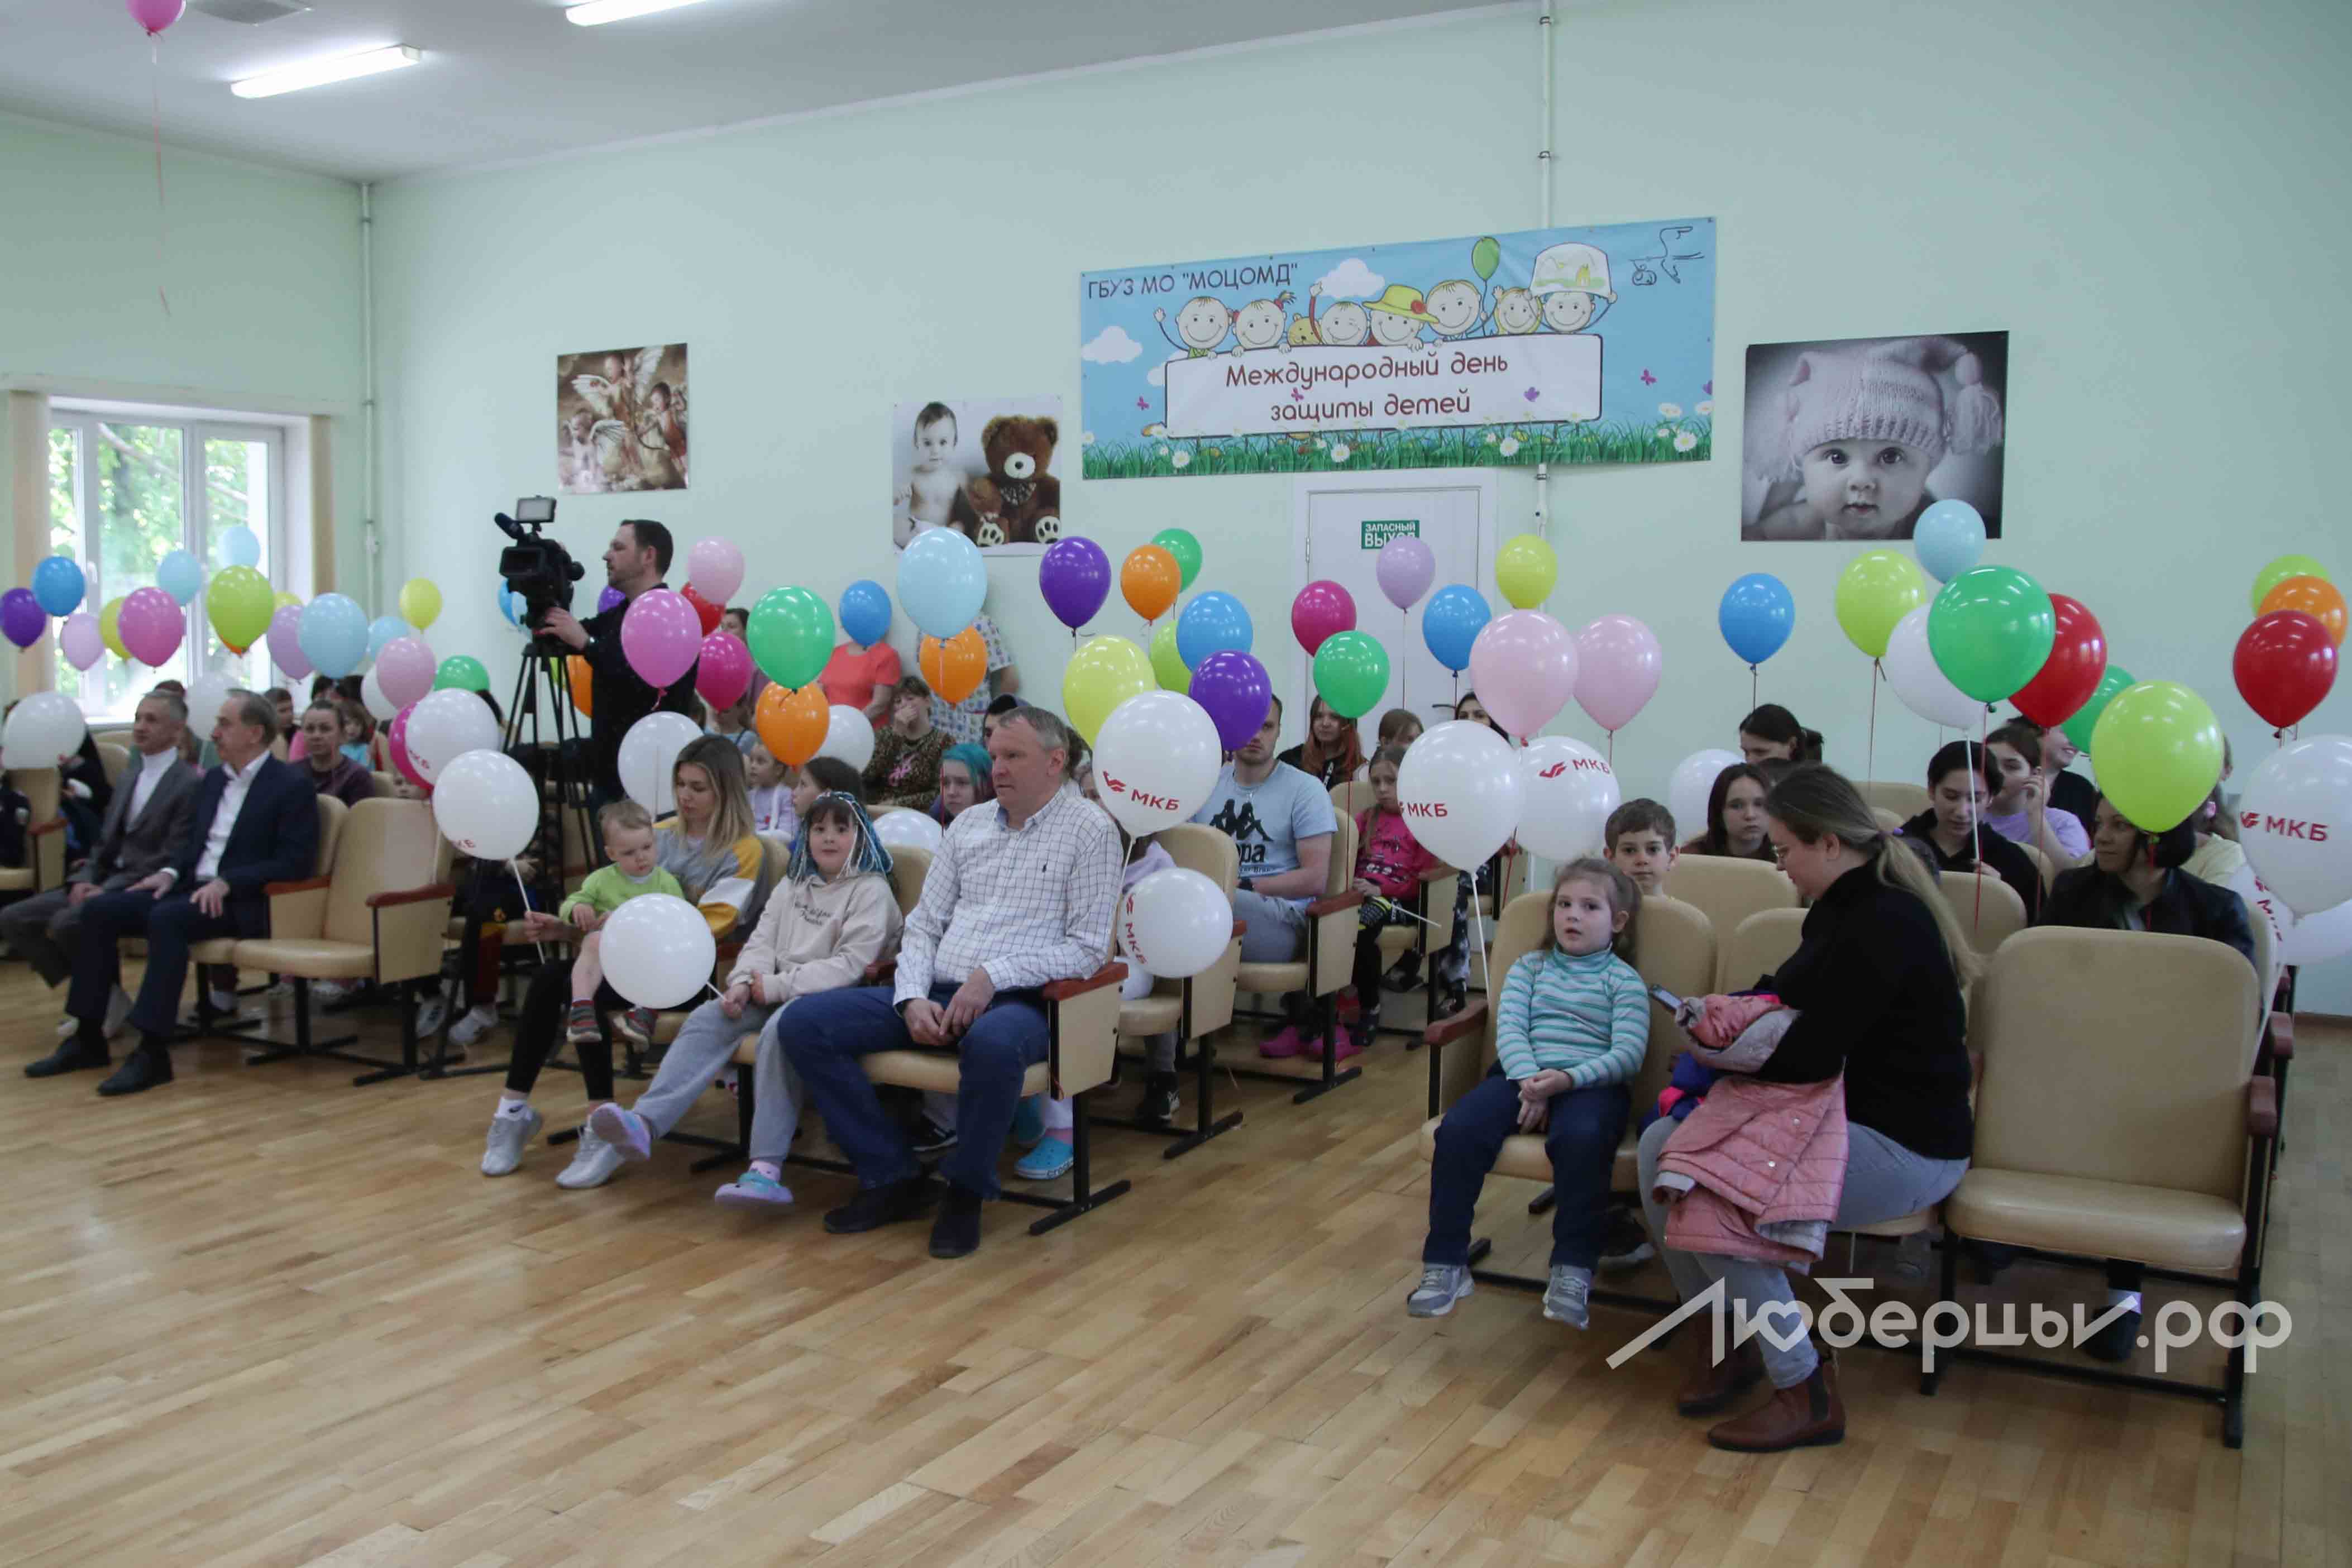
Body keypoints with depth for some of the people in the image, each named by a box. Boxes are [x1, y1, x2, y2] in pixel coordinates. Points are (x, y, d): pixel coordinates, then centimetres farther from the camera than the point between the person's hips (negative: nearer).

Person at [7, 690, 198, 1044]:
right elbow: (103, 846, 19)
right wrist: (83, 880, -2)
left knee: (66, 922, -30)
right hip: (105, 883, 9)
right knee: (13, 919, -4)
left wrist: (107, 891, -20)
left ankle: (108, 1002, -7)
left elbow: (172, 859, -16)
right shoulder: (127, 784, 20)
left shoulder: (191, 784, -9)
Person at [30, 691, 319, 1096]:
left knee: (165, 919, -34)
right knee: (98, 910, -9)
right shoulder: (215, 779, 17)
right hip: (193, 887, 8)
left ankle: (153, 1051, -33)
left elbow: (295, 863, -14)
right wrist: (172, 872, 1)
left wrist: (226, 882, -22)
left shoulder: (292, 786, -8)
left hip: (242, 902, -8)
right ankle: (88, 1036, -4)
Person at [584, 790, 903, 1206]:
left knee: (780, 1030, -36)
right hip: (773, 992, 7)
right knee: (707, 1019, -17)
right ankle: (644, 1123, -32)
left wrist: (777, 986, -15)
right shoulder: (795, 884, 21)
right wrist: (744, 982, -10)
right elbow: (763, 940, 12)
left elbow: (850, 965, -12)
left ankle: (766, 1168, -42)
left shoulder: (871, 891, -2)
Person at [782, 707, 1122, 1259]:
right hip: (936, 993, 6)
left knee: (993, 1043, -42)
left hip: (1018, 1001, -6)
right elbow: (924, 924, 15)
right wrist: (913, 998, -4)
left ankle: (966, 1192, -14)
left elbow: (1087, 948, -8)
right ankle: (893, 1177, -4)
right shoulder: (969, 825, 17)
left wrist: (994, 975, -19)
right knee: (803, 1022, -11)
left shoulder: (1090, 831, -1)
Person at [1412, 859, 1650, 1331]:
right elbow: (1510, 1028, 5)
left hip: (1591, 1083, -3)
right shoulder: (1529, 967, 19)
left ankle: (1572, 1270, -25)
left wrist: (1567, 1078, -20)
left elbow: (1628, 1054, -4)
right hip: (1522, 1075, 3)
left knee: (1582, 1138, -39)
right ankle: (1445, 1263, -15)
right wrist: (1529, 1081, -16)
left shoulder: (1623, 980, 10)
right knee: (1458, 1128, -26)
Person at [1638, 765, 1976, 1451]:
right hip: (1844, 1118, 10)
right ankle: (1730, 1341, 7)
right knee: (1661, 1145, -4)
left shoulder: (1884, 924, -22)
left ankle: (1806, 1392, -8)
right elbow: (1793, 990, 25)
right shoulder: (1846, 907, 9)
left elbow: (1808, 1059, -24)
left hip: (1906, 1149, -10)